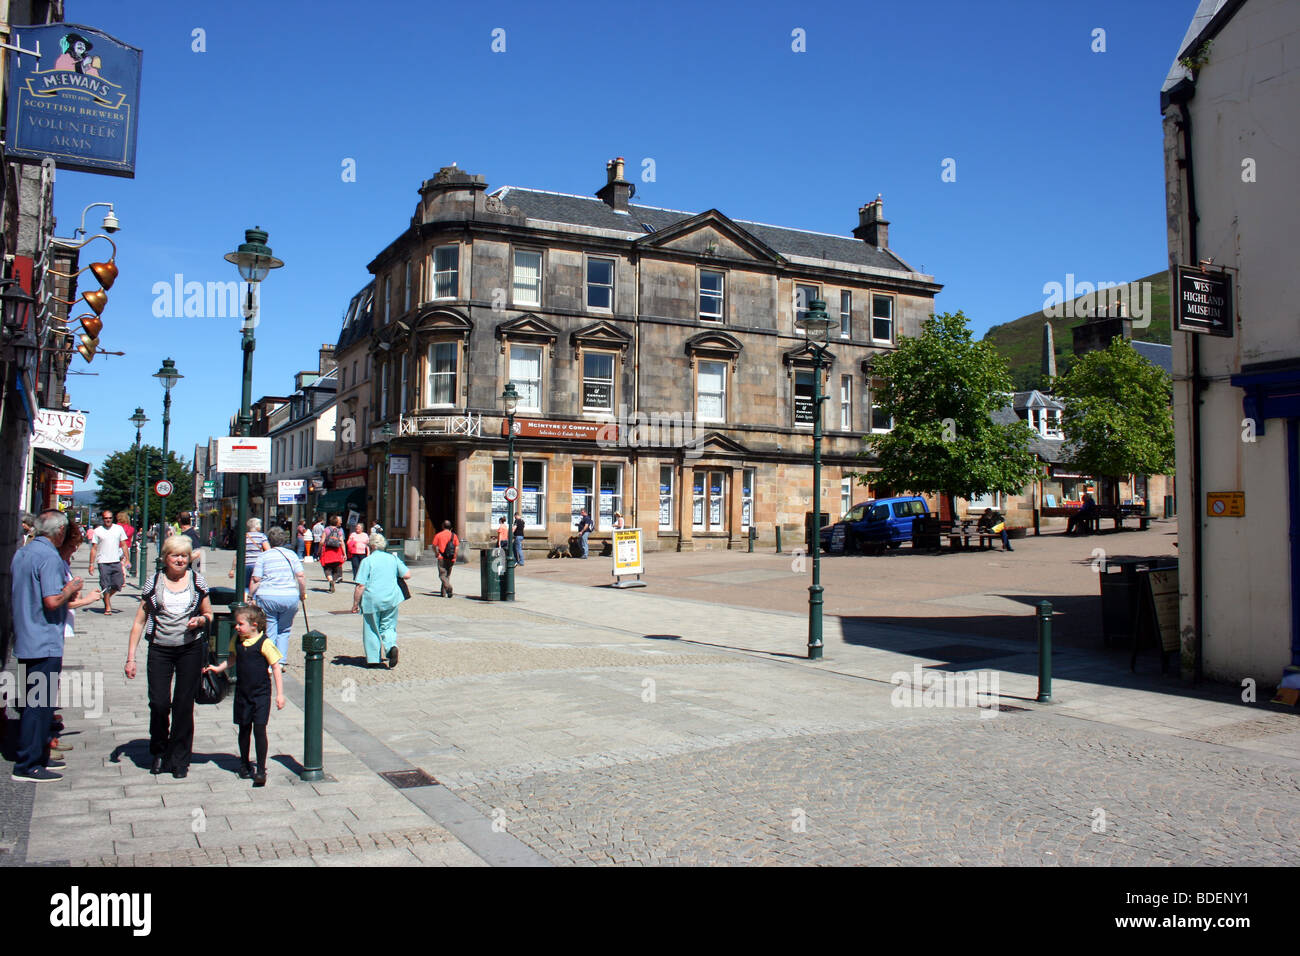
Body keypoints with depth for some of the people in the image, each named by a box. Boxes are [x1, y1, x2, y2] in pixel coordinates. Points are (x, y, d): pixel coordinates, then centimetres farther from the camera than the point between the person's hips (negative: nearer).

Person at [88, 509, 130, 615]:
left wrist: (127, 560, 6)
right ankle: (108, 606, 11)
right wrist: (91, 564, -1)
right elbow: (94, 548, 4)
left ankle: (108, 597, 27)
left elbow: (124, 545, 11)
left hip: (116, 562, 2)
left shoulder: (119, 529, 8)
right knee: (105, 586, 0)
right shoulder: (98, 531, 3)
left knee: (119, 584, 1)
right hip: (103, 562, -2)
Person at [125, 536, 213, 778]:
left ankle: (180, 760, 16)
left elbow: (209, 614, 15)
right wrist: (131, 657, 0)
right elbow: (139, 621, 4)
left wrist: (201, 620, -10)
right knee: (159, 704, -4)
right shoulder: (154, 582, 2)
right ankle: (159, 753, 21)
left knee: (184, 706, 3)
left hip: (190, 649, 0)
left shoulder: (197, 580, 4)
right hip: (159, 649, 0)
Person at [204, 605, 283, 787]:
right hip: (242, 693, 5)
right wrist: (218, 668, 8)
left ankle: (261, 770, -2)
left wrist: (280, 694, -13)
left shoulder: (264, 644, -14)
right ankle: (244, 764, 31)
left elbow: (276, 667, -11)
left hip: (261, 693, -5)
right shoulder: (237, 642, 3)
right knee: (244, 729, 14)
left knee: (259, 729, -8)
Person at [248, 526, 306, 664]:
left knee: (269, 632, 6)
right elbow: (300, 576, 2)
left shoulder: (263, 556, 6)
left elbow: (255, 580, -1)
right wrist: (303, 593, 11)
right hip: (290, 597, 1)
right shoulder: (291, 554, 10)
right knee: (284, 632, 15)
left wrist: (251, 597, 6)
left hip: (267, 597, -1)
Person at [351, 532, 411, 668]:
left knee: (371, 630, 11)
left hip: (372, 599, -3)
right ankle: (391, 645, -16)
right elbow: (407, 575, 7)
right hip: (392, 598, 3)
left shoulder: (367, 561, -5)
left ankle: (373, 659, 13)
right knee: (388, 627, 12)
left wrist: (355, 604, -1)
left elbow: (360, 586, -9)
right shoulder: (393, 558, 7)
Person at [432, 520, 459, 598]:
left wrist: (437, 554, 14)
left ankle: (448, 587, -30)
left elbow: (434, 546, -3)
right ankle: (443, 592, 16)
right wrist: (454, 558, 6)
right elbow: (457, 547, 0)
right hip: (451, 559, 3)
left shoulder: (438, 535, 0)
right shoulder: (454, 535, 6)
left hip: (442, 558, -3)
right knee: (447, 575, 14)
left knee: (442, 575, -5)